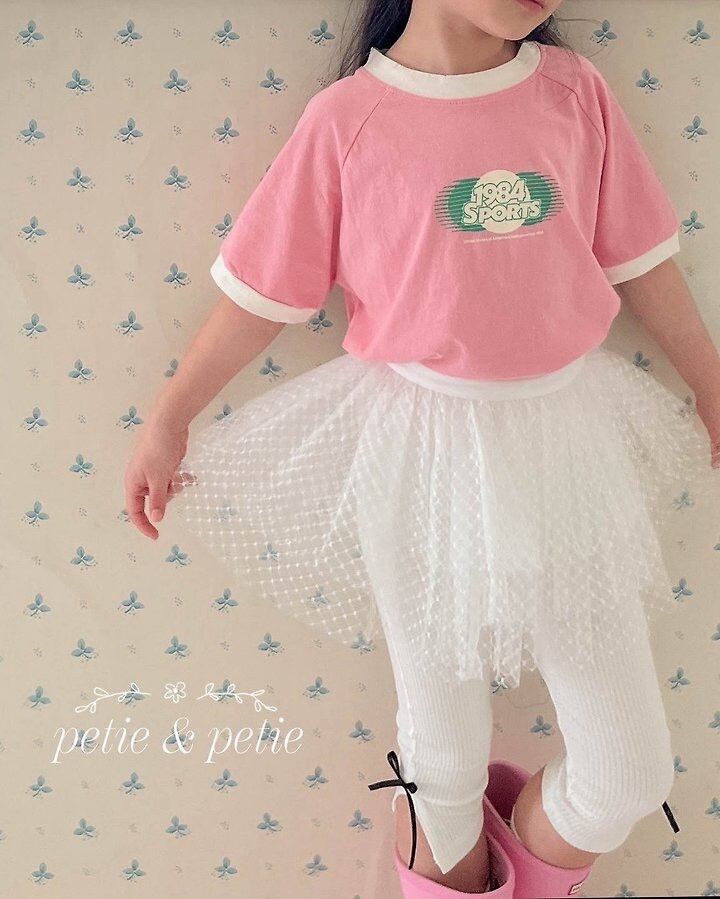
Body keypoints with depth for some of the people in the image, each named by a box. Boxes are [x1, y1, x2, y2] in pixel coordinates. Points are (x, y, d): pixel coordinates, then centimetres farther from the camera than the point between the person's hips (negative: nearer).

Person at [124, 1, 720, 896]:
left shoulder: (575, 88, 0)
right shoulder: (348, 116, -8)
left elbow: (639, 261, 8)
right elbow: (263, 292, -1)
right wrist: (166, 423, 4)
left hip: (568, 432, 3)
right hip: (421, 447, -2)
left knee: (630, 768, 10)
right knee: (443, 741, 15)